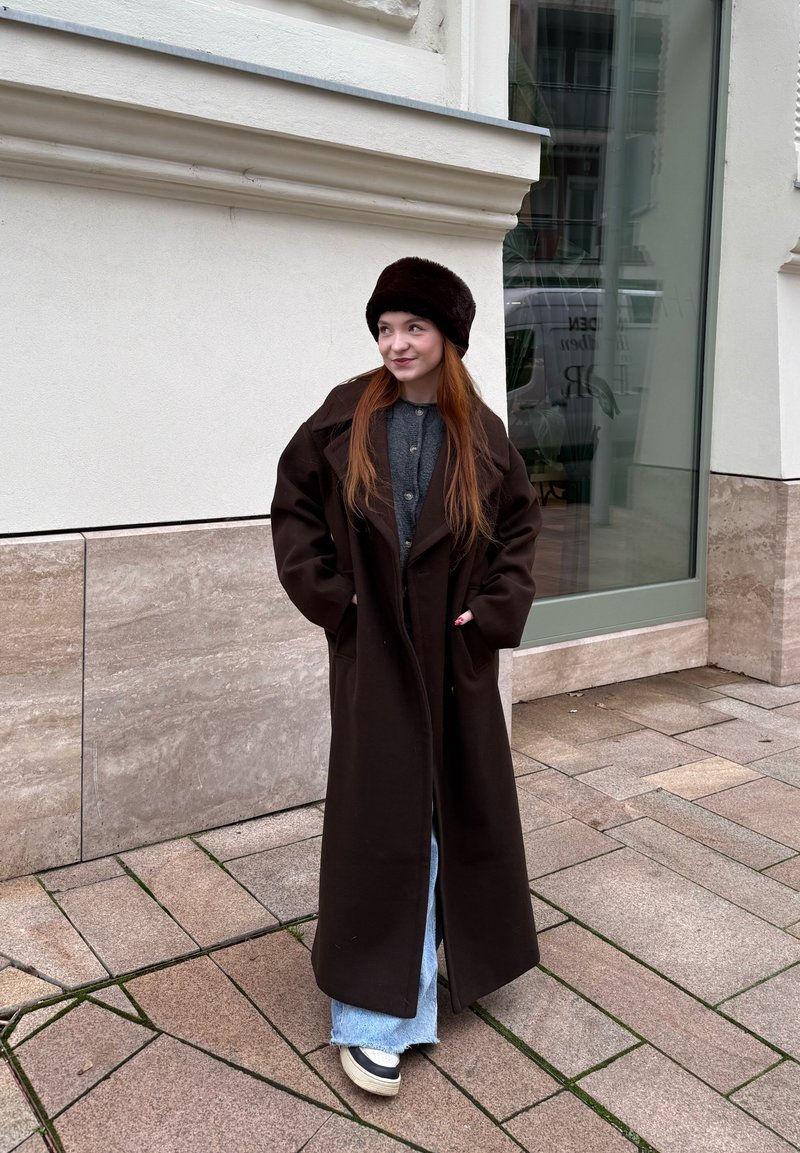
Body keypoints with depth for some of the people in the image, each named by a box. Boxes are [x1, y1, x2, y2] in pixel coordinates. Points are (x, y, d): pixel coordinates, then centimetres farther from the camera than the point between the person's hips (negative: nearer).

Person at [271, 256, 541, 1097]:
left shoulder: (480, 433, 0)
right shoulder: (344, 417, -3)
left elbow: (518, 525, 7)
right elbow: (294, 501, 3)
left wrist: (496, 608, -4)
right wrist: (322, 591, -6)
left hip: (455, 649, 2)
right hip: (373, 647, -2)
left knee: (463, 796, 15)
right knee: (381, 815, -1)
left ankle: (468, 943, 43)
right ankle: (374, 1013, 10)